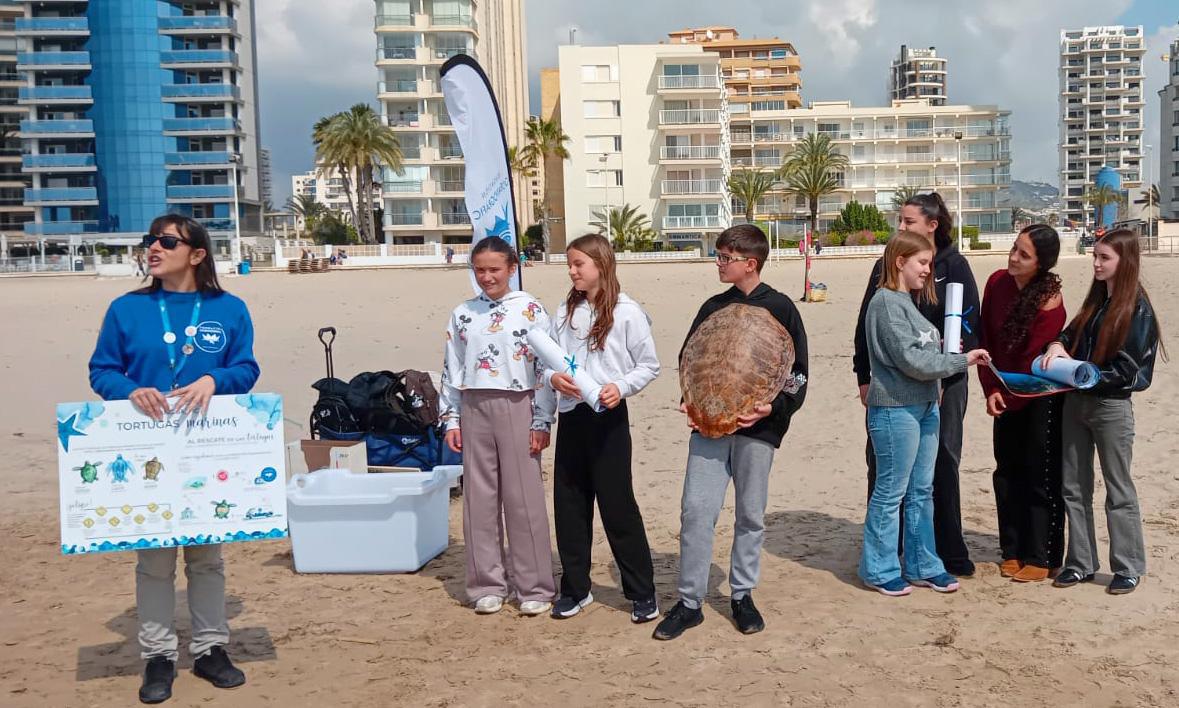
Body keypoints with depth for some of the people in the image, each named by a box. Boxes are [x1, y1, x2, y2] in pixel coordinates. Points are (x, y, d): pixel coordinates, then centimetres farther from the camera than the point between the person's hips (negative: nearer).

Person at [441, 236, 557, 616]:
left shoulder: (530, 310, -3)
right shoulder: (462, 314, 8)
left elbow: (545, 367, -5)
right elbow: (452, 370, 12)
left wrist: (541, 422, -8)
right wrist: (451, 419, 7)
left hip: (516, 407, -3)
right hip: (474, 410, 4)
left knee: (524, 499, 1)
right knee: (479, 499, 7)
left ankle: (534, 587, 12)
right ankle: (487, 585, 19)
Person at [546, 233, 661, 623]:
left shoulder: (626, 312, -7)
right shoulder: (567, 310, 9)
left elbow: (649, 364, -3)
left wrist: (621, 387, -19)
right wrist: (553, 377, -9)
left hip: (608, 417, -5)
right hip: (571, 416, 5)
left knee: (617, 505, 0)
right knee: (569, 505, 10)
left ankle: (642, 592, 12)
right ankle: (575, 588, 23)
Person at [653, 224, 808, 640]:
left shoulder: (780, 308, 0)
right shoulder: (714, 307, 10)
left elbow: (797, 371, -1)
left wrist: (773, 408, -16)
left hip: (756, 425, -3)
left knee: (750, 514, 8)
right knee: (696, 509, -3)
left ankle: (743, 594, 23)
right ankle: (690, 601, 5)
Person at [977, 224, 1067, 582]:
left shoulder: (1049, 304, -23)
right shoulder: (997, 282, -5)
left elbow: (1033, 364, -20)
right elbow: (986, 338, -2)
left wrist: (1008, 398, -10)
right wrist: (991, 389, -8)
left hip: (1040, 399, -6)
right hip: (1006, 395, 6)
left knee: (1041, 478, 3)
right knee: (1007, 473, 12)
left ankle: (1040, 558, 14)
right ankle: (1013, 551, 24)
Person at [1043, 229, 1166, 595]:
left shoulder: (1137, 308, -11)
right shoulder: (1096, 300, 10)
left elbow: (1126, 368, -15)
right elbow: (1072, 333, 12)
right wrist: (1058, 345, -9)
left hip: (1112, 406, -7)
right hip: (1076, 402, 7)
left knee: (1119, 489, 4)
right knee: (1074, 487, 10)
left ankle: (1128, 568, 16)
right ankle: (1081, 563, 20)